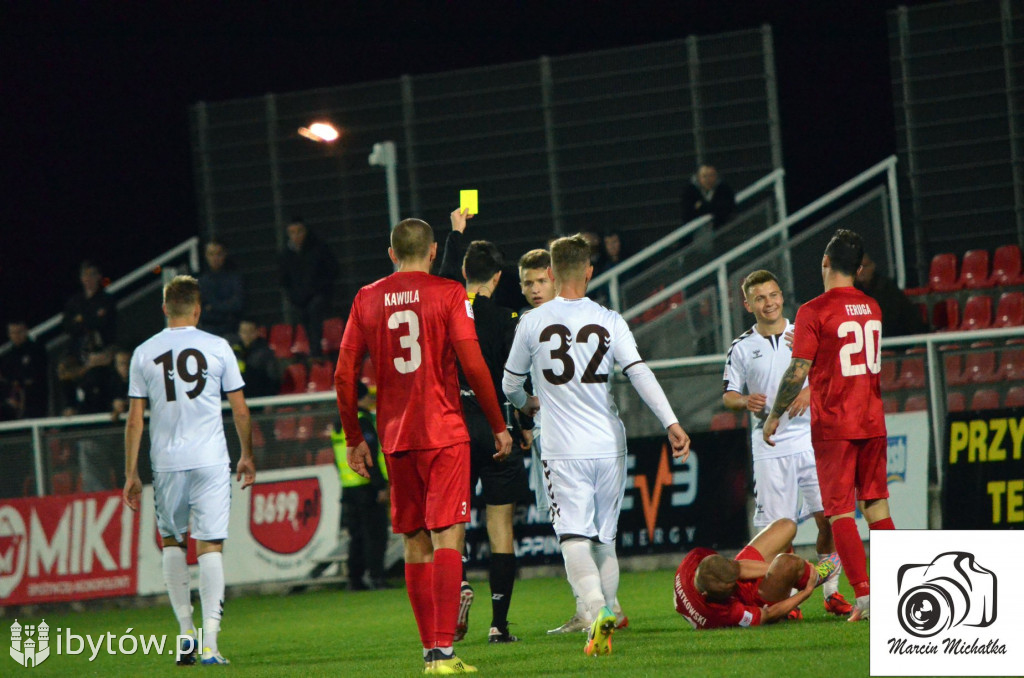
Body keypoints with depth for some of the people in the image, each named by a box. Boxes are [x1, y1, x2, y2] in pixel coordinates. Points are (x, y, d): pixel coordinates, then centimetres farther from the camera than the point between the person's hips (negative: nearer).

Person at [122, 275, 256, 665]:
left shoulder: (144, 354, 4)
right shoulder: (217, 348, 1)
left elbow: (134, 420, 3)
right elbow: (240, 410, 5)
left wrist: (131, 474, 9)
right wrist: (247, 456, 18)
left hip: (166, 462, 1)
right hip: (210, 460, -1)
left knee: (172, 540, 19)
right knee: (210, 546, -1)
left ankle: (186, 630, 12)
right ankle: (209, 644, -8)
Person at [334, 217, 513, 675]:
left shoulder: (367, 300, 8)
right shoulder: (448, 294, -3)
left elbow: (344, 375, 7)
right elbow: (473, 366, -9)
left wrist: (354, 439, 16)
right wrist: (498, 425, 0)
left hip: (395, 438, 4)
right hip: (444, 432, -4)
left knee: (415, 544, 10)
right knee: (447, 537, -7)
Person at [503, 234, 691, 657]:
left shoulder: (532, 323, 0)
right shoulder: (609, 322, 1)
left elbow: (510, 384, 12)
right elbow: (640, 374, -8)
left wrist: (527, 404, 35)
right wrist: (671, 423, -10)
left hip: (563, 451, -2)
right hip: (608, 446, 2)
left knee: (574, 541, -7)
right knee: (605, 541, 14)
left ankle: (598, 610, -31)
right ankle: (603, 629, 15)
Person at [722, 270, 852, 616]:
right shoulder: (742, 348, 5)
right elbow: (728, 395, 8)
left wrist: (811, 390, -12)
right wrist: (745, 401, -13)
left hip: (811, 440, 1)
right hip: (770, 446, -1)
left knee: (827, 517, -4)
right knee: (776, 525, -6)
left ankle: (831, 592, 8)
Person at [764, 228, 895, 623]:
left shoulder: (813, 312, -11)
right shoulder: (871, 308, 9)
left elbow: (798, 371, -13)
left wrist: (774, 415, 0)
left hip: (833, 426, -6)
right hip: (872, 422, 6)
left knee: (840, 511, -2)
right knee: (876, 507, 11)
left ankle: (864, 596, -10)